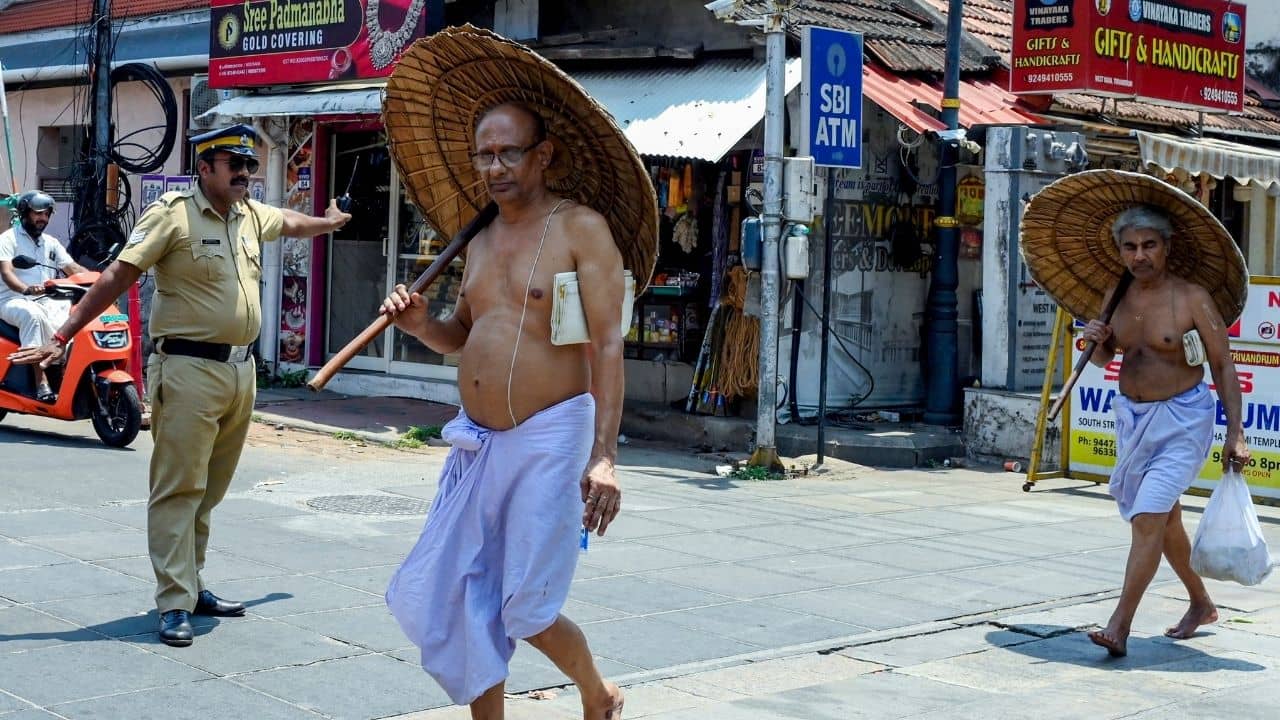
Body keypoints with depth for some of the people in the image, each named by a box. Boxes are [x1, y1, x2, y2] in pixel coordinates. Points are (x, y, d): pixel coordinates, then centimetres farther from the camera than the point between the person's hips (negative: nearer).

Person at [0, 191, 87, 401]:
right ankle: (41, 382, -44)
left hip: (47, 301, 6)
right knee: (33, 314, -40)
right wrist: (26, 289, -35)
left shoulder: (51, 243, 20)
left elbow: (73, 269, 11)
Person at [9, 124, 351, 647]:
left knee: (209, 491, 13)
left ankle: (192, 585, 21)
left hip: (241, 370, 7)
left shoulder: (251, 215, 13)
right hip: (190, 369, -7)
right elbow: (117, 276, -13)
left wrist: (330, 223, 56)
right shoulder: (173, 213, -9)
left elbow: (290, 223, 37)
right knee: (179, 488, -6)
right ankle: (175, 605, -5)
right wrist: (62, 337, -17)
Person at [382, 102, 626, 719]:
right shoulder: (481, 243, 13)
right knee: (452, 600, 5)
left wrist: (604, 456, -22)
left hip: (548, 440, -7)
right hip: (476, 443, 7)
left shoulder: (581, 229, -8)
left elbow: (607, 345, -14)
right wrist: (420, 325, 2)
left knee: (527, 611, -3)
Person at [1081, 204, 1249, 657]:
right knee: (1164, 517, 19)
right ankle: (1201, 604, 39)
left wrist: (1235, 433, -14)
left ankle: (1120, 625, -14)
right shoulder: (1117, 295, 2)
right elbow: (1104, 359, 16)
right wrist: (1098, 341, -8)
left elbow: (1223, 366, -10)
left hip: (1182, 420, -7)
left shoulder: (1192, 298, -14)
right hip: (1132, 416, 7)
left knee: (1147, 518, -16)